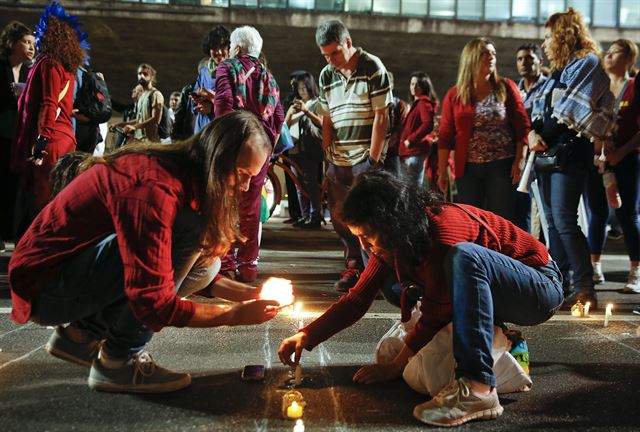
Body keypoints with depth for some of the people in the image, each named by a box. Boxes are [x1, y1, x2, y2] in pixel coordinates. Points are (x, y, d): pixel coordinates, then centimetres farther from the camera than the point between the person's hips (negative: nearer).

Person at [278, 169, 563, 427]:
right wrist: (306, 336, -13)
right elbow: (357, 299, -2)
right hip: (482, 292, 8)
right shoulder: (391, 239, -5)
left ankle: (477, 388, -38)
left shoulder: (444, 228, -29)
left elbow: (434, 315, -23)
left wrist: (396, 367, -14)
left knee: (463, 256, -37)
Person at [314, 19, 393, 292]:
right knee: (339, 218, 10)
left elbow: (381, 116, -10)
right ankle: (354, 266, 26)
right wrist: (327, 158, 8)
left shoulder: (373, 68, -6)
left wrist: (372, 160, -13)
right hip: (338, 161, 6)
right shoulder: (326, 75, 11)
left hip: (366, 159, -6)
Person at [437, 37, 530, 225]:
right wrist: (442, 171, 1)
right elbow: (445, 136, 5)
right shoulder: (454, 95, 6)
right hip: (468, 169, 1)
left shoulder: (506, 88, 4)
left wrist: (519, 161, -7)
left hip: (502, 166, -1)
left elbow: (522, 126, 1)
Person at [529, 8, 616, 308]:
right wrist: (533, 132, 0)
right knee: (553, 221, 7)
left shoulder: (588, 63, -3)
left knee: (564, 220, -16)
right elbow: (538, 108, 17)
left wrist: (546, 136, -7)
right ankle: (562, 284, 11)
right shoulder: (557, 71, 22)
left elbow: (571, 112, -12)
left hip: (570, 152, -9)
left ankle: (584, 288, -13)